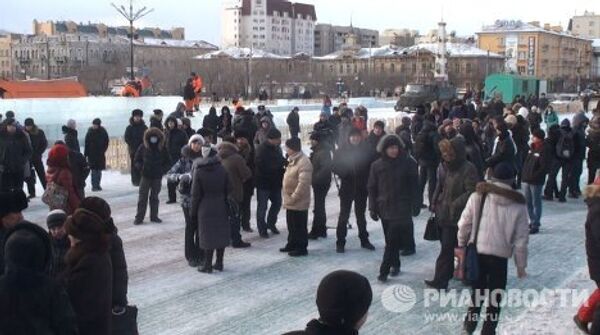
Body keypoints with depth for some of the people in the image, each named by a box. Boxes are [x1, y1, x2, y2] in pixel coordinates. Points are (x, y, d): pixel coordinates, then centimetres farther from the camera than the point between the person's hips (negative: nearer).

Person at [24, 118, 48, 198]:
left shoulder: (39, 132, -7)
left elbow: (45, 144, 1)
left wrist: (38, 153, -8)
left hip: (36, 157, 0)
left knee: (42, 174, 6)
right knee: (29, 176, 3)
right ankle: (32, 192, 10)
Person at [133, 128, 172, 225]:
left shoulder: (162, 149, 0)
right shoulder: (143, 148, -2)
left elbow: (168, 162, 8)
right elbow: (136, 160, 5)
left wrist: (163, 170, -7)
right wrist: (141, 167, -11)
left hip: (157, 177, 1)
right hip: (145, 176, -1)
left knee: (155, 197, 10)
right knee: (142, 197, 0)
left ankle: (154, 216, 20)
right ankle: (139, 217, 5)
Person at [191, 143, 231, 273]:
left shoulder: (198, 171, -11)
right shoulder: (222, 169, -4)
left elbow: (196, 194, -7)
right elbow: (228, 190, 0)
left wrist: (193, 211, 1)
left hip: (205, 208, -2)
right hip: (221, 207, 3)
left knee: (208, 235, 4)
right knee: (221, 233, 12)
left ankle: (208, 265, 10)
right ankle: (219, 263, 20)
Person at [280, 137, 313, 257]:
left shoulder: (303, 162, -21)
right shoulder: (292, 160, 11)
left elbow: (303, 183, -27)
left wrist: (293, 197, -22)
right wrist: (288, 197, 16)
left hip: (299, 202, -10)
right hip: (290, 201, 10)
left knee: (299, 226, 1)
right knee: (291, 225, 19)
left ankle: (301, 248, 11)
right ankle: (292, 244, 32)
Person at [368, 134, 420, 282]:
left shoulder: (408, 163, -4)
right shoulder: (377, 165, 2)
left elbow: (414, 186, 0)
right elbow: (372, 188, 6)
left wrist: (416, 205, -3)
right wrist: (372, 208, 1)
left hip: (401, 208, -3)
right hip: (384, 207, 3)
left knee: (392, 241, -10)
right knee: (391, 240, 12)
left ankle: (384, 270, -7)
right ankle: (395, 265, 28)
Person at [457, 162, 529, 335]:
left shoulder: (478, 196, -5)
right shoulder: (518, 204, -5)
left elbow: (464, 224, -2)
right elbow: (521, 239, -2)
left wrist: (462, 244, 15)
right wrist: (521, 265, 7)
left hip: (476, 252, 2)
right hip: (500, 256, -2)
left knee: (477, 291, 20)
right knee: (494, 298, 12)